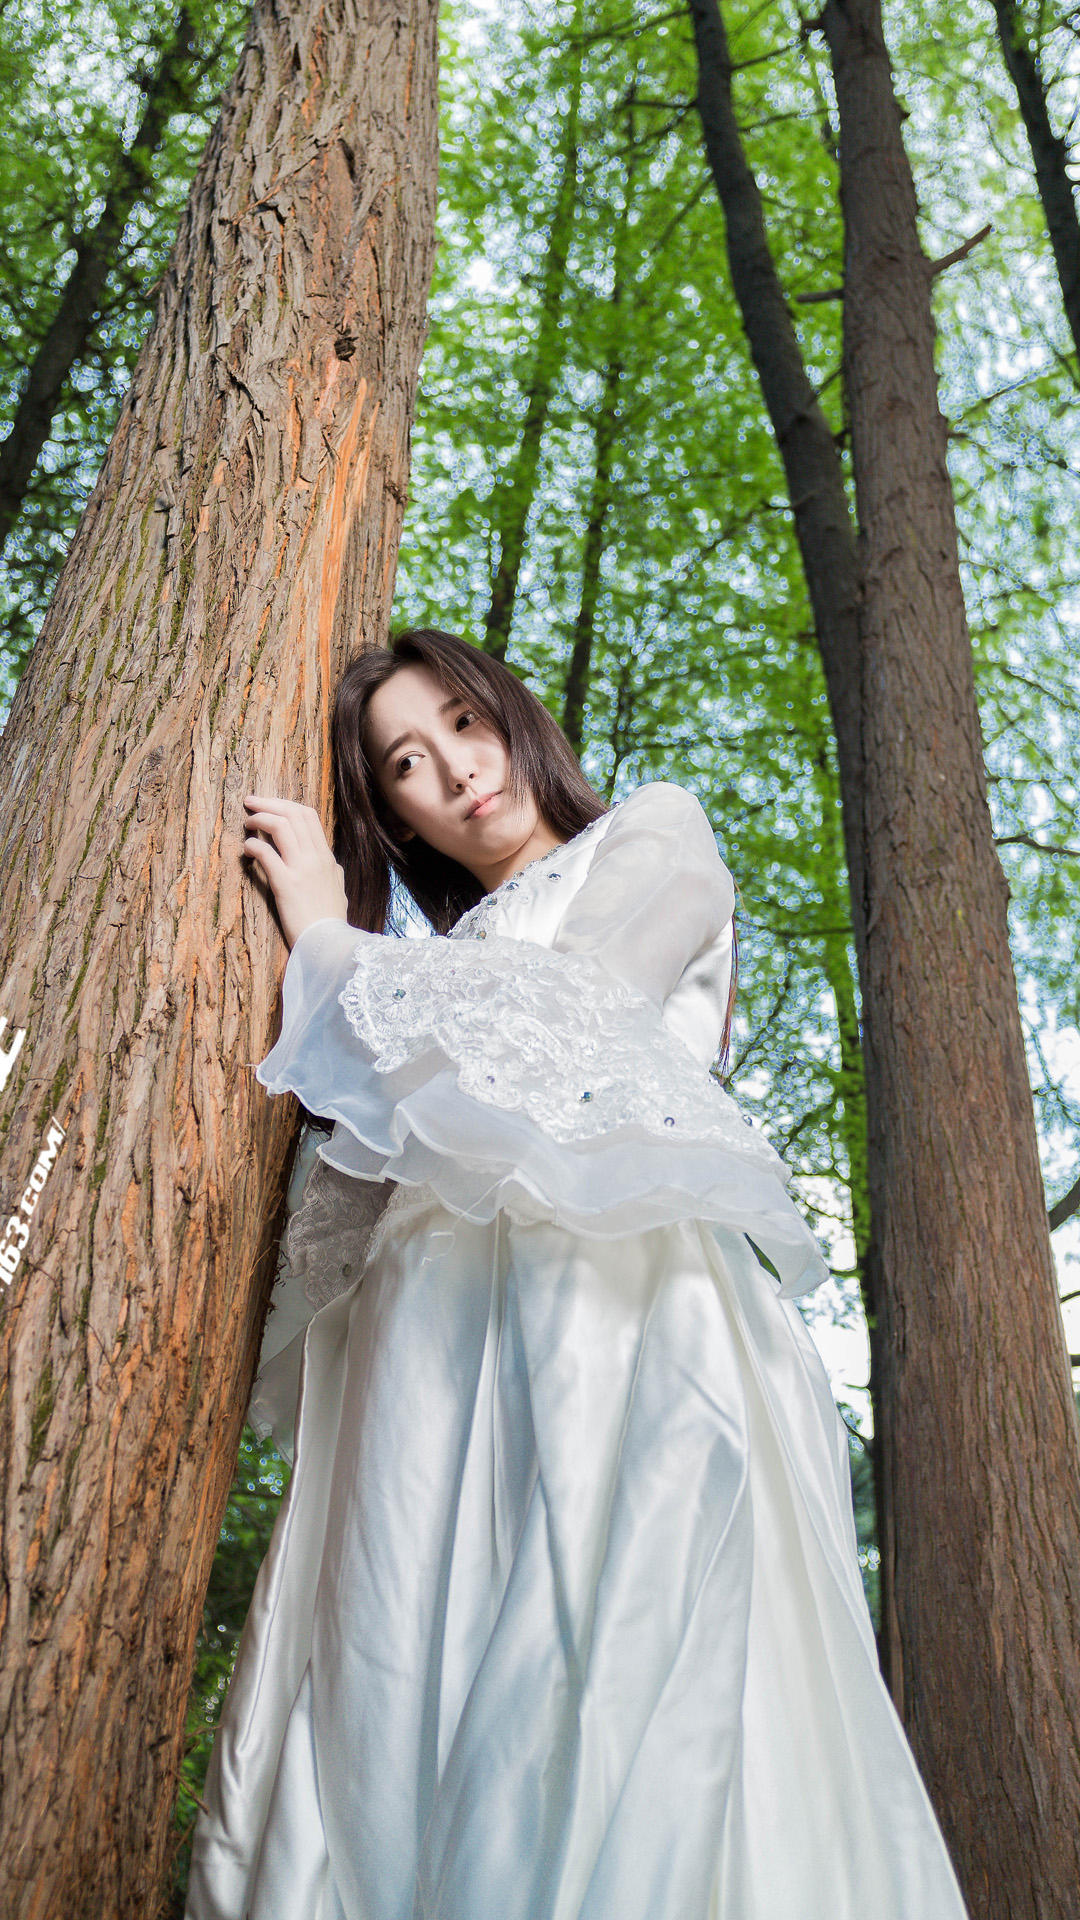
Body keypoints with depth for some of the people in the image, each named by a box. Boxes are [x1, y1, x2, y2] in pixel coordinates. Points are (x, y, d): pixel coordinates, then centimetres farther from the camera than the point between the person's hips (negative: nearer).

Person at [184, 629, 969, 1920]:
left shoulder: (656, 836, 19)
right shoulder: (456, 948, 32)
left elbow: (557, 1016, -2)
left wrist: (333, 942, 8)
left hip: (608, 1290, -5)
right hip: (437, 1322, 5)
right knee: (406, 1704, -8)